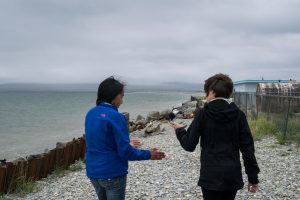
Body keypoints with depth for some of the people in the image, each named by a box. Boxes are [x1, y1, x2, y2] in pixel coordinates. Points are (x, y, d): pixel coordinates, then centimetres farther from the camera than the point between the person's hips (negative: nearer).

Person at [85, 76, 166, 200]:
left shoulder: (91, 114, 5)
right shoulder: (115, 117, -18)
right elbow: (125, 151, -18)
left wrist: (126, 144, 25)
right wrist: (148, 155, -5)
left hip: (93, 172, 7)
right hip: (112, 173, -7)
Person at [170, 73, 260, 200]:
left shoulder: (203, 114, -7)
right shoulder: (238, 115, 0)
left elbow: (189, 145, -4)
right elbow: (247, 148, 0)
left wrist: (179, 130, 15)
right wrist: (253, 177, 7)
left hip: (210, 175, -3)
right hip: (233, 175, 3)